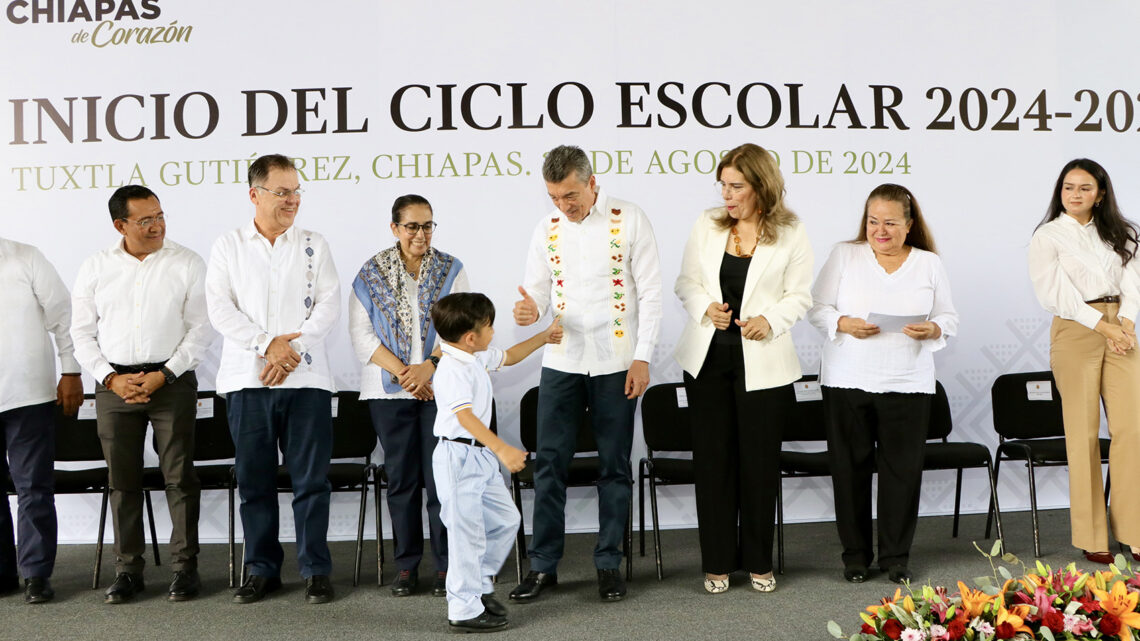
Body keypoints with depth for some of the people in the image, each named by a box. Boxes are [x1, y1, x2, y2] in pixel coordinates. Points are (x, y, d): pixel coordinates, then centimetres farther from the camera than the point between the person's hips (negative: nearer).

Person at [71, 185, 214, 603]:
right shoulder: (96, 268, 8)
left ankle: (185, 567, 9)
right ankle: (128, 570, 17)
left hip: (172, 381, -2)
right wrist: (110, 378, -5)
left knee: (179, 477, -1)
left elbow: (201, 328, -2)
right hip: (114, 384, 2)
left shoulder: (187, 264, 1)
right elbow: (82, 332, 8)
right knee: (122, 480, 6)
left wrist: (164, 375, -11)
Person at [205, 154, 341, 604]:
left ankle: (316, 570, 10)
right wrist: (267, 344, -12)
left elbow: (329, 305, 1)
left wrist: (292, 351, -11)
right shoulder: (228, 247, 10)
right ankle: (261, 570, 19)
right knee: (254, 479, 7)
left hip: (306, 377, -1)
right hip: (247, 379, 1)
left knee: (311, 478, 0)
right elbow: (220, 308, 0)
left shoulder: (314, 246, 10)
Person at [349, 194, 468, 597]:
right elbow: (361, 332, -1)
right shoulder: (371, 274, 5)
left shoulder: (451, 270, 6)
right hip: (389, 392, 1)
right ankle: (406, 565, 17)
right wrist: (402, 372, -11)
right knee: (401, 478, 6)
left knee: (441, 478, -1)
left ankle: (446, 565, 10)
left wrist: (430, 365, -15)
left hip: (440, 388, 0)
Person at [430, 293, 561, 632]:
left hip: (481, 454, 10)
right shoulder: (453, 369, -21)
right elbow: (465, 416, -32)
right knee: (468, 533, -5)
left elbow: (508, 356, 31)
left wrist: (545, 336, 32)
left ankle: (480, 584, 32)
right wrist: (502, 448, -39)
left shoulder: (479, 358, 10)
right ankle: (464, 610, 6)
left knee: (505, 519, 16)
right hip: (458, 456, -10)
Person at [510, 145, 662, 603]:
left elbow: (650, 291, -4)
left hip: (615, 362, -3)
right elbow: (539, 289, 9)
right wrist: (530, 309, -17)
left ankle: (608, 563, 19)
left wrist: (642, 358, -10)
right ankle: (543, 565, 13)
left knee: (615, 466, 6)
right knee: (549, 463, 2)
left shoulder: (629, 220, -4)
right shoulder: (547, 229, 7)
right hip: (561, 361, 3)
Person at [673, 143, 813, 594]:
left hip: (762, 363, -2)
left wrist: (770, 319, -17)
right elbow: (686, 283, 10)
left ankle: (758, 561, 22)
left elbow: (799, 296, 1)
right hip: (708, 357, 2)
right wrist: (705, 307, -9)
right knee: (712, 459, 6)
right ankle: (717, 562, 18)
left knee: (760, 460, 6)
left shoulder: (791, 234, -1)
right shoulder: (707, 225, 6)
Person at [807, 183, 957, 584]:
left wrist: (932, 330, -13)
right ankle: (855, 555, 19)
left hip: (908, 385, 1)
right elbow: (818, 309, 3)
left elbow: (949, 318, 9)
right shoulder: (844, 255, 5)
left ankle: (896, 556, 17)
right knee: (850, 467, 5)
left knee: (903, 468, 2)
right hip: (847, 382, 0)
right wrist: (845, 324, -16)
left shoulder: (929, 264, 9)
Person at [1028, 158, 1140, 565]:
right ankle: (1091, 538, 3)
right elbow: (1056, 295, -6)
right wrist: (1103, 326, -11)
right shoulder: (1048, 236, 2)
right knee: (1084, 433, -4)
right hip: (1076, 333, -4)